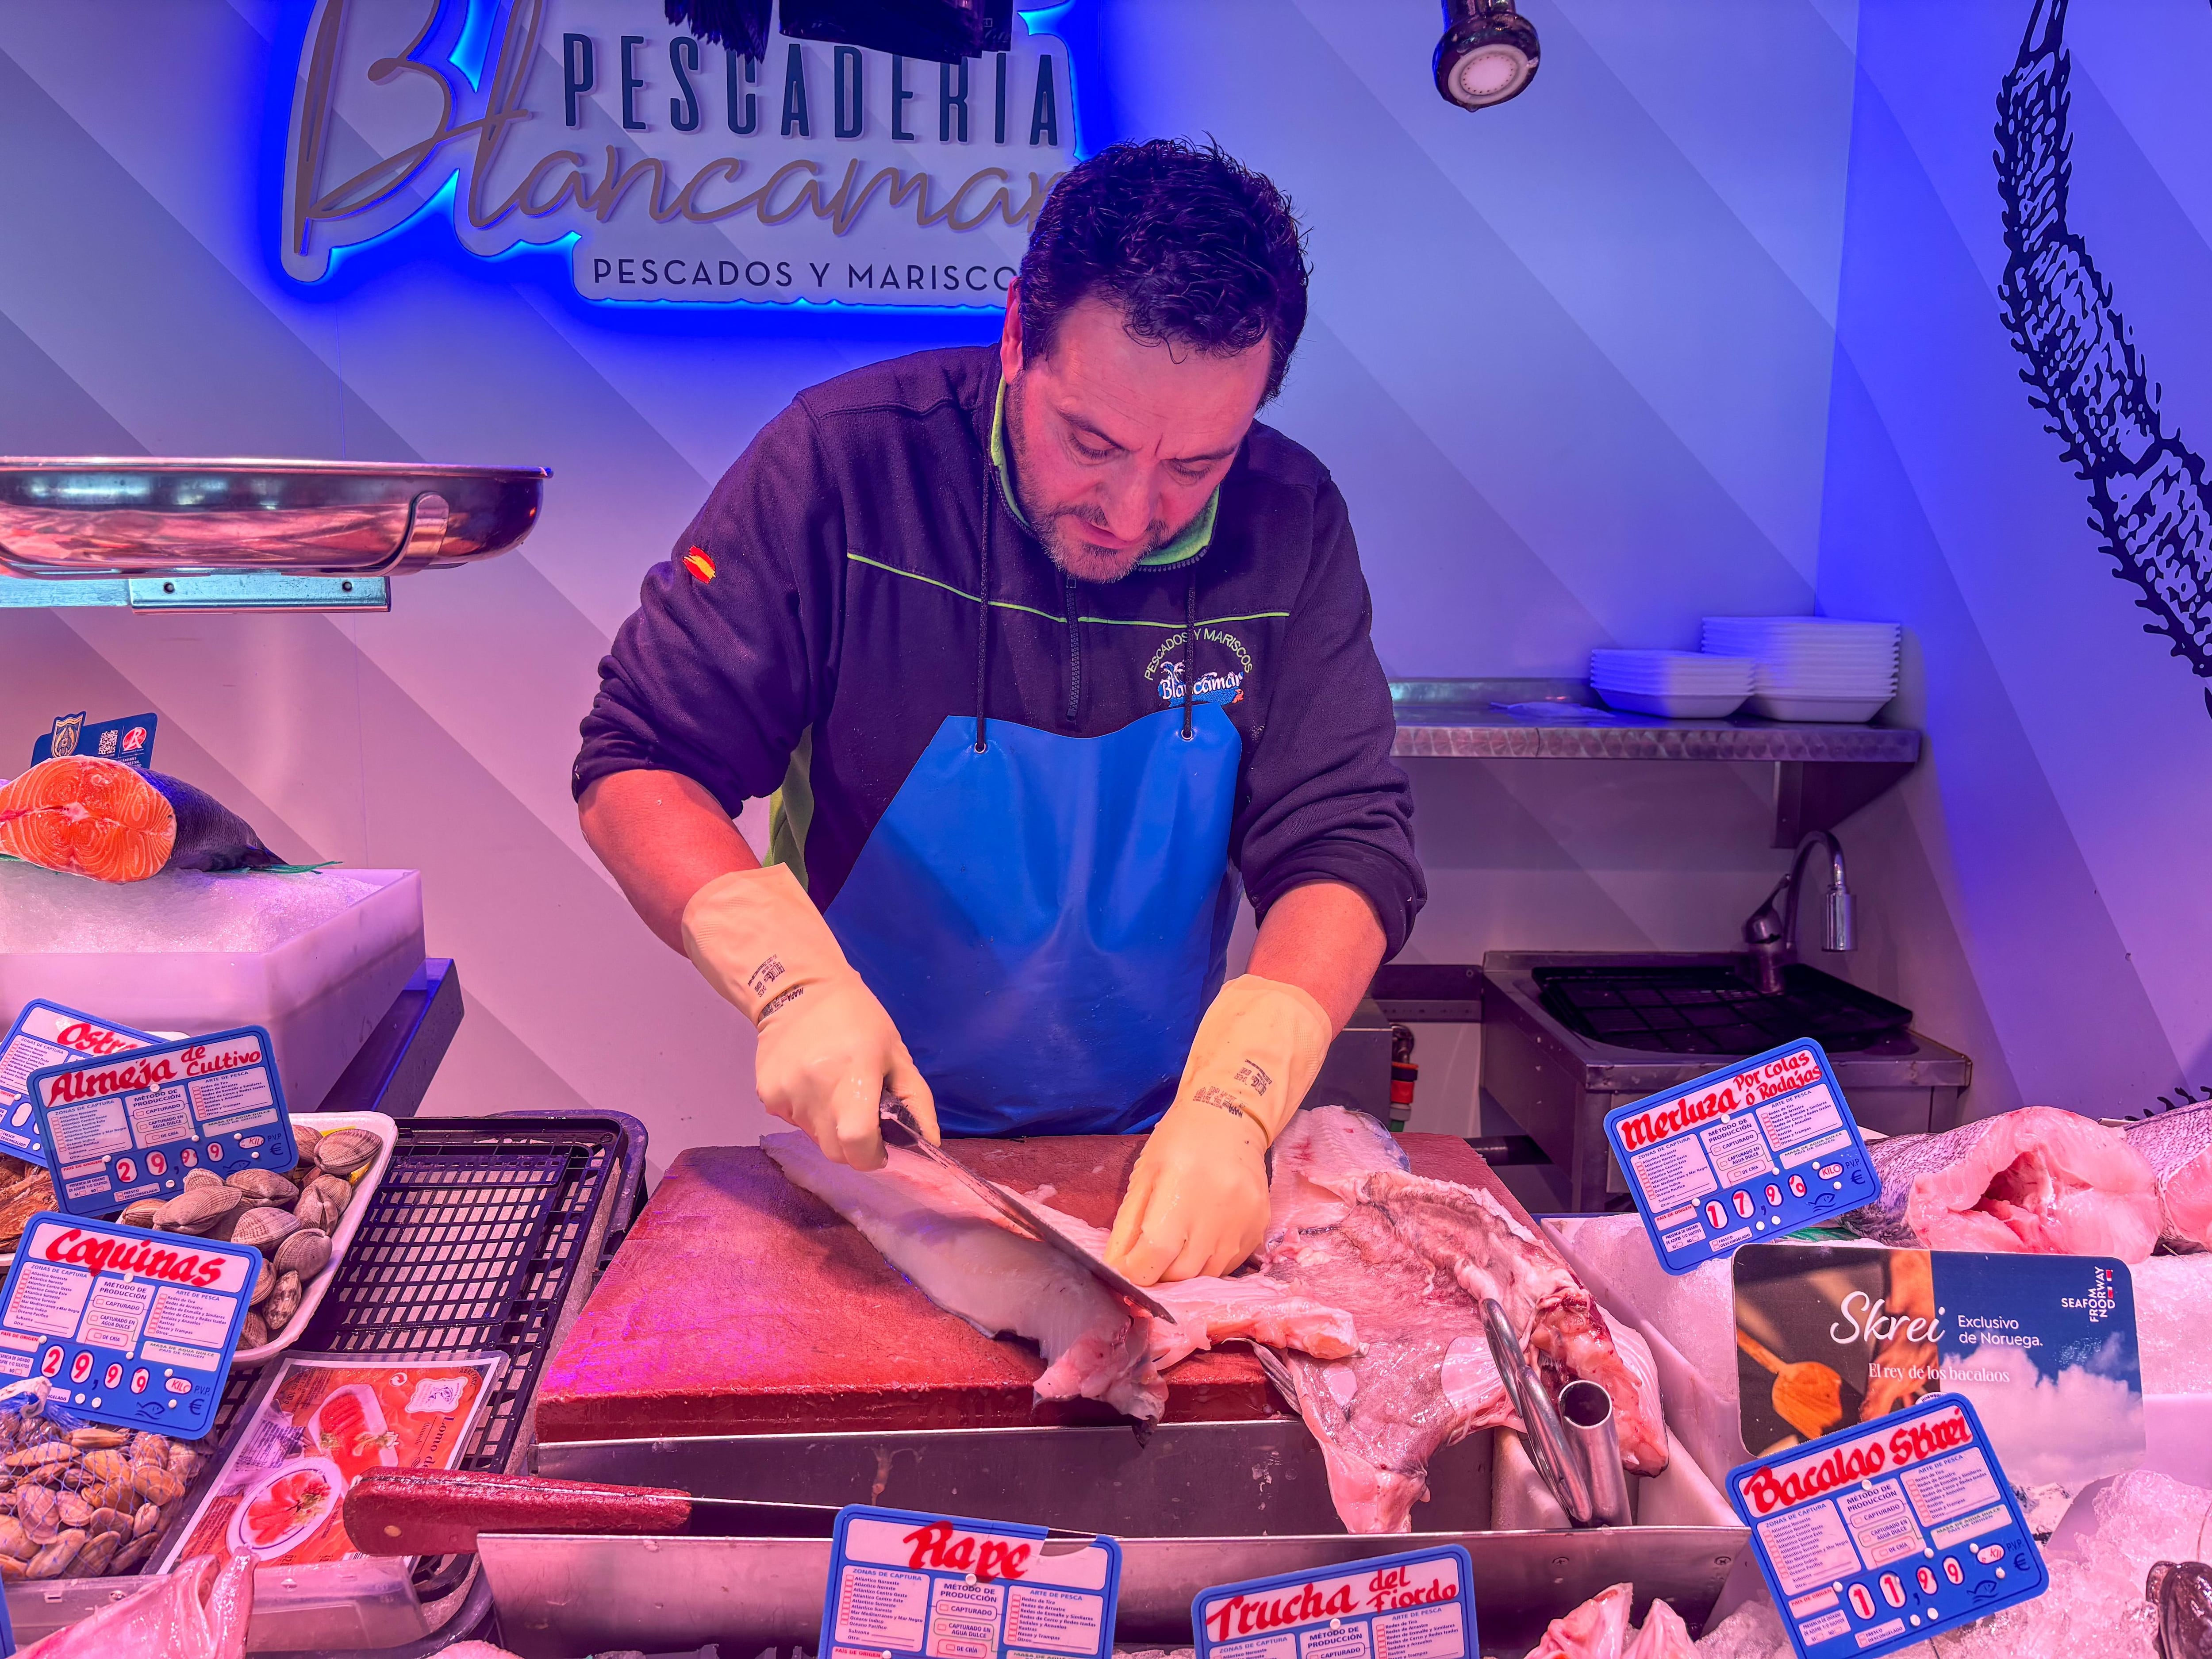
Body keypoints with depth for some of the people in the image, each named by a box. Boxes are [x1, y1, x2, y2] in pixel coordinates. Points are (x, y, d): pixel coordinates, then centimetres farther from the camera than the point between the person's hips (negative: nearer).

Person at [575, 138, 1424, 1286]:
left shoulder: (1290, 525, -10)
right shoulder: (843, 462, -15)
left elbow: (1346, 845, -11)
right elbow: (637, 768, -11)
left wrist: (1232, 1105, -27)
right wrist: (793, 978, -28)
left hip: (1156, 1151, 3)